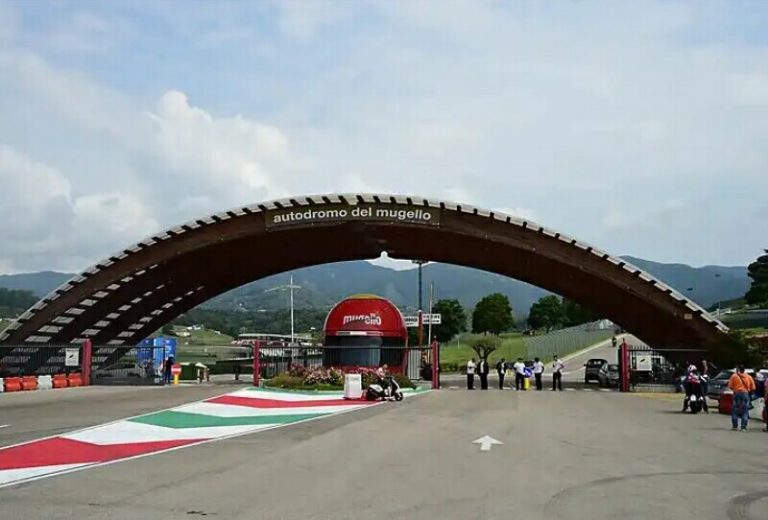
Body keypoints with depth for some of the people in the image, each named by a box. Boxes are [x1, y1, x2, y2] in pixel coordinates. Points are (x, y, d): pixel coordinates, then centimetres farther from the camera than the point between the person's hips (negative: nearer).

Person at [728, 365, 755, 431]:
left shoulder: (734, 376, 0)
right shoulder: (749, 377, 7)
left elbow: (730, 386, -3)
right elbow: (753, 388, 5)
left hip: (737, 393, -1)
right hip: (745, 394, 2)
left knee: (735, 410, 7)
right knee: (745, 411, 5)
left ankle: (734, 426, 6)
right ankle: (743, 427, 0)